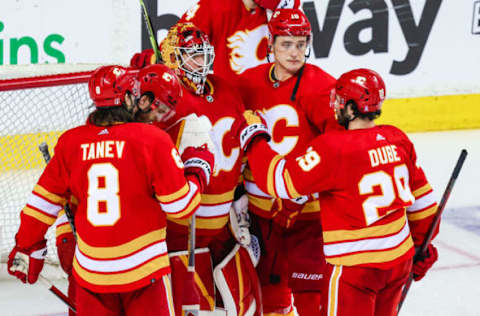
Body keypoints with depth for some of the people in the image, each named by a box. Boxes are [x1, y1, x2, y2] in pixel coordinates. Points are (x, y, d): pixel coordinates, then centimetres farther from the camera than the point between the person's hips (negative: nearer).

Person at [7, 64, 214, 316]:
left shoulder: (71, 142, 1)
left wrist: (27, 247, 20)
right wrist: (198, 170, 11)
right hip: (142, 269, -4)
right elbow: (180, 206, -7)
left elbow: (44, 200, 7)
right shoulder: (152, 139, -10)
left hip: (90, 269, 4)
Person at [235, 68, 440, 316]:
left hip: (355, 265, -7)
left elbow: (281, 180, -17)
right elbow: (421, 199, 11)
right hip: (400, 259, 7)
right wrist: (422, 244, 23)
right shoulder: (397, 140, 2)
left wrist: (253, 138, -4)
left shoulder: (333, 148, -20)